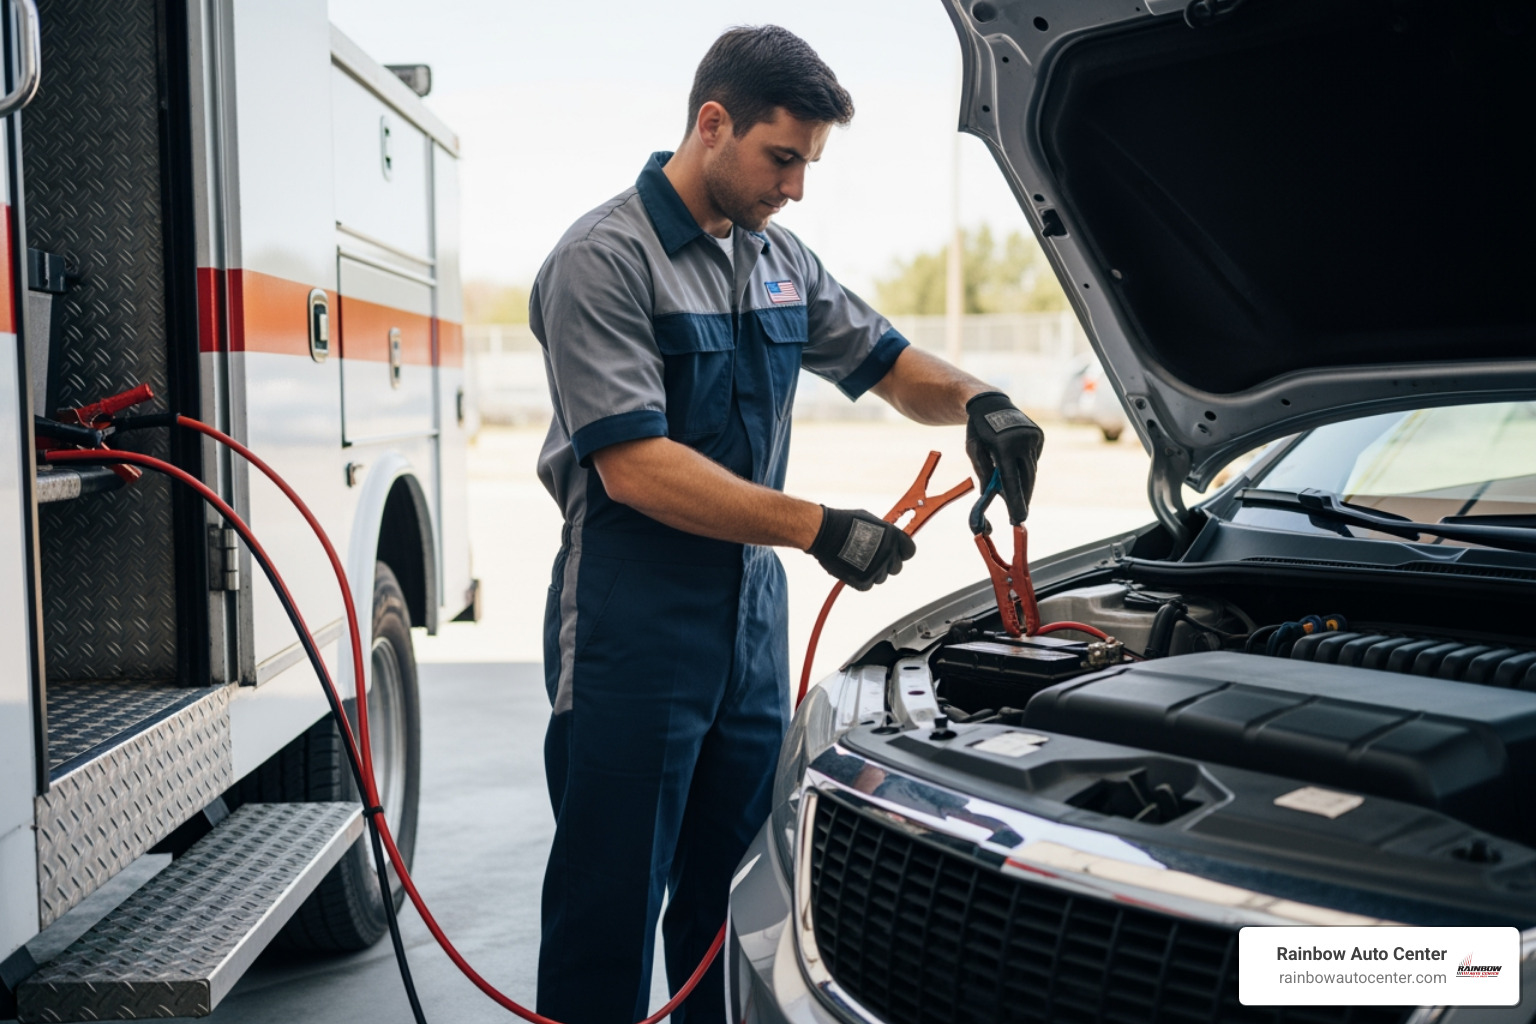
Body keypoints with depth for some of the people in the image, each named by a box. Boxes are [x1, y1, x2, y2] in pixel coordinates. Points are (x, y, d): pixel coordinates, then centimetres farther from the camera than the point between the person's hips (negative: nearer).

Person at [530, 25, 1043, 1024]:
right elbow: (635, 466, -21)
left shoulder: (782, 261, 11)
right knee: (611, 906, 2)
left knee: (734, 901, 17)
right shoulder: (604, 260, -13)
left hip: (753, 611, 7)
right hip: (633, 629, -7)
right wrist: (816, 528, -23)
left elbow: (888, 362, 20)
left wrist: (978, 401, -2)